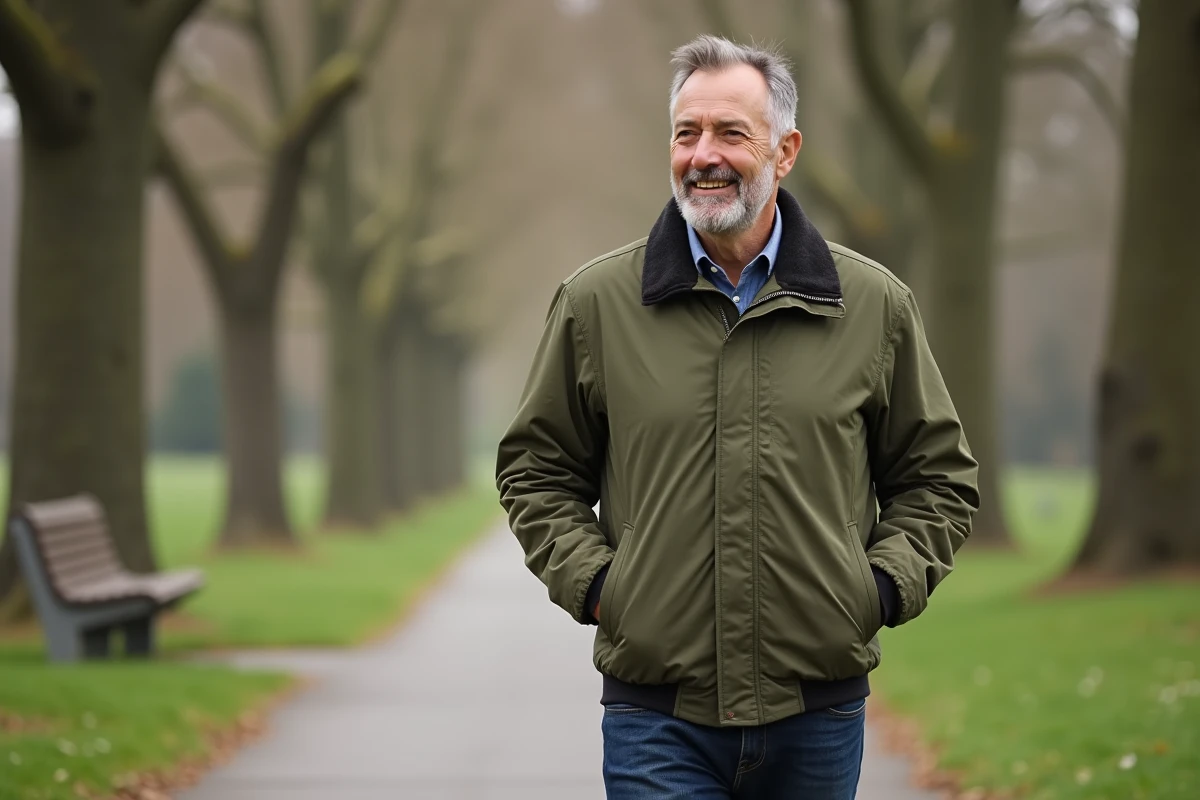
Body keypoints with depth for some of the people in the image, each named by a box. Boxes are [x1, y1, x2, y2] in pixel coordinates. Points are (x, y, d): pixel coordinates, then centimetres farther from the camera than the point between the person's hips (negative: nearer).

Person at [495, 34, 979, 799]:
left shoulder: (875, 305, 5)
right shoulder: (595, 302, 4)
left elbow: (939, 475, 15)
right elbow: (536, 468, 14)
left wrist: (885, 585, 0)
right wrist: (590, 579, -1)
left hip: (819, 714, 1)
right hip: (657, 714, -1)